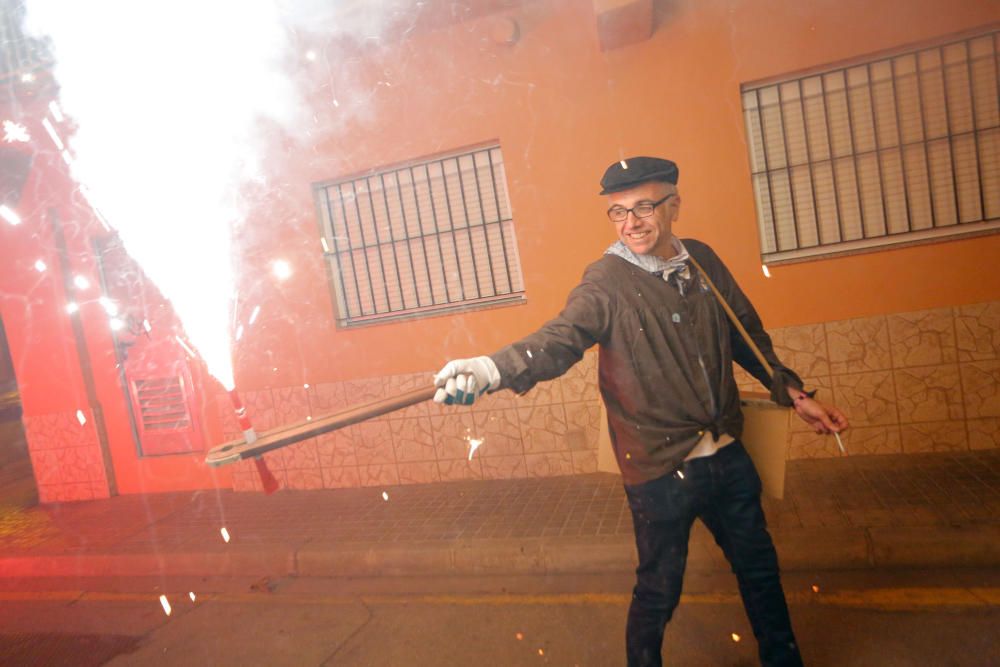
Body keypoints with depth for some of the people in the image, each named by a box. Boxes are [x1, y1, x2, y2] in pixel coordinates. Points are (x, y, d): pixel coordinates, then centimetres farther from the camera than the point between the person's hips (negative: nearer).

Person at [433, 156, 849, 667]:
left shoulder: (703, 261, 2)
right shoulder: (607, 283, -15)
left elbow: (747, 334, 15)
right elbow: (561, 337, -33)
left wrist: (793, 393, 15)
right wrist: (492, 369, -51)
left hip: (727, 457, 6)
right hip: (661, 471, -5)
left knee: (760, 571, 22)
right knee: (658, 593, 11)